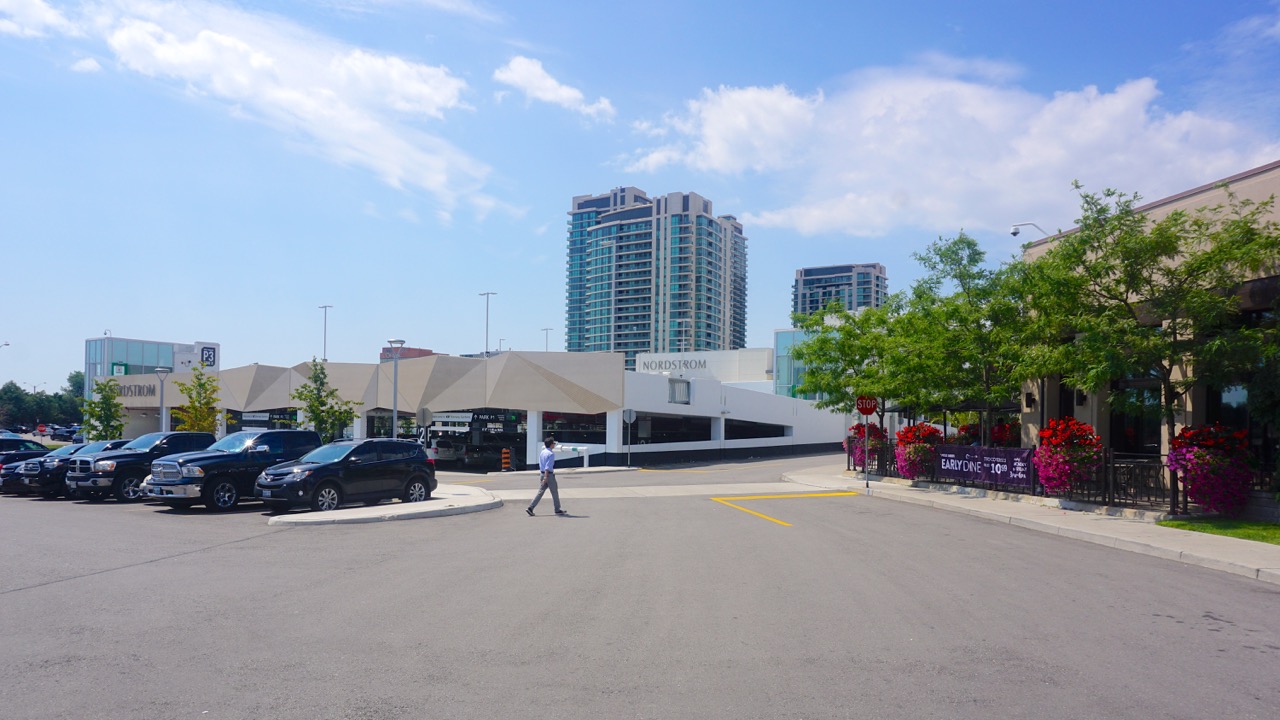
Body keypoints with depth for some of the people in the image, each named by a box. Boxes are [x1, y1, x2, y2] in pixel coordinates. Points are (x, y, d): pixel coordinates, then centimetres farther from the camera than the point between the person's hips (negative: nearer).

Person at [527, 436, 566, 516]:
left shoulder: (542, 452, 11)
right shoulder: (551, 454, -15)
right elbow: (548, 466, -22)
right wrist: (546, 477, -25)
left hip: (542, 473, 8)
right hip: (549, 474, -8)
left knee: (540, 492, 8)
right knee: (555, 493, 6)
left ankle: (530, 508, 0)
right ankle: (558, 510, 16)